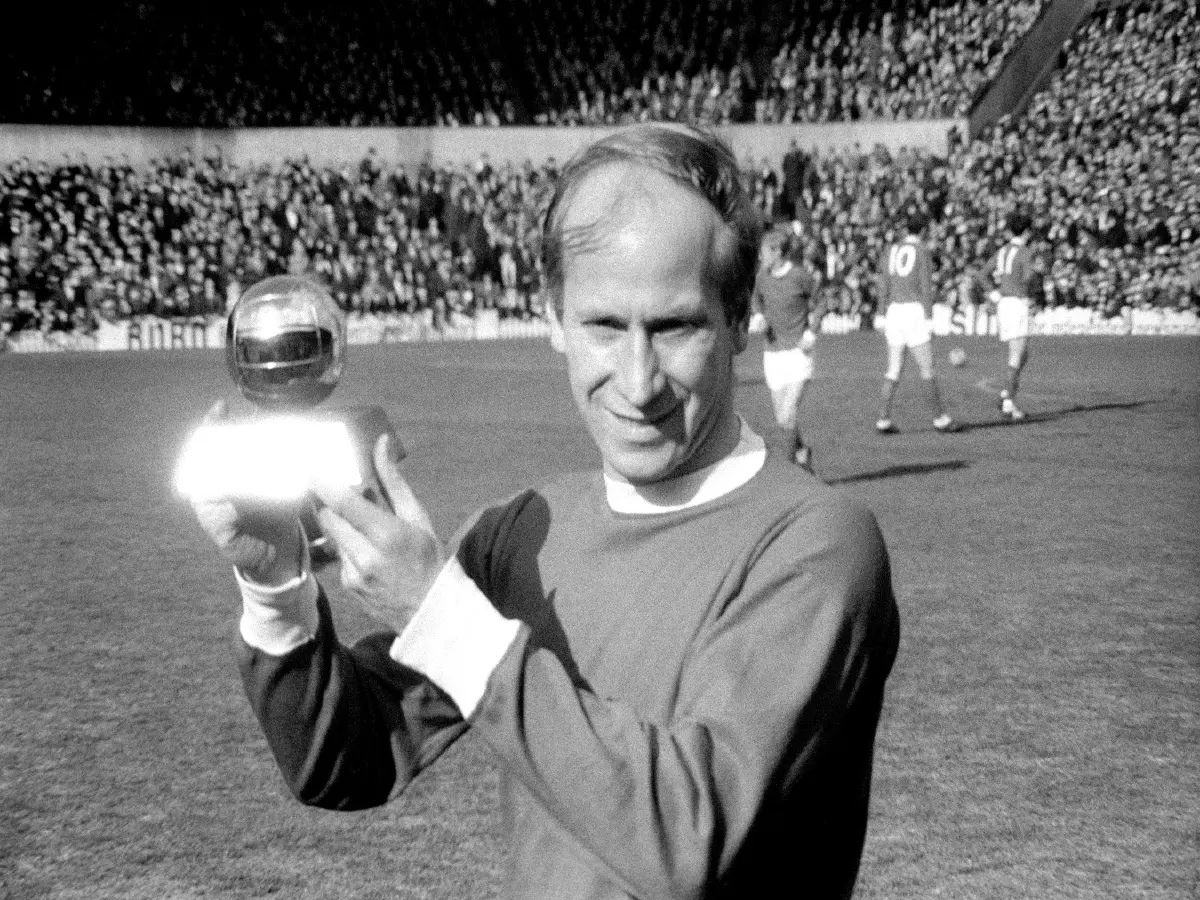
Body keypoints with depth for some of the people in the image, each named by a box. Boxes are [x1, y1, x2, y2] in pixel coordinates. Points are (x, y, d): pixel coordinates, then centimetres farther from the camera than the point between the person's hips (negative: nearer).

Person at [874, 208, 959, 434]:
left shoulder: (891, 249, 9)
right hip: (915, 312, -5)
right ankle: (940, 418, 7)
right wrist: (930, 321, -8)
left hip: (894, 312, 5)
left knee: (894, 369, 8)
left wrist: (885, 318, 17)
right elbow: (926, 288, -11)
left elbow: (883, 286, 10)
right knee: (927, 369, 2)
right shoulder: (922, 251, -7)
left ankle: (883, 420, 3)